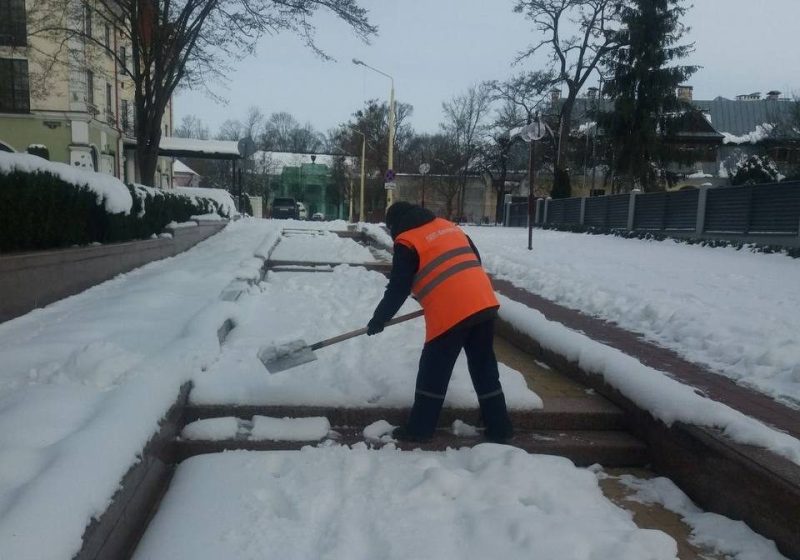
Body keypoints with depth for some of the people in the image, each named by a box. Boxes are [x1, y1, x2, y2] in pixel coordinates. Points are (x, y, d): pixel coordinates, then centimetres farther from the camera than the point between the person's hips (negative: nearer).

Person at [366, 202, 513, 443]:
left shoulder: (406, 242, -1)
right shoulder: (449, 226, 20)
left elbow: (397, 289, -2)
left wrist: (378, 320, 10)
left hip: (450, 312, -7)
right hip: (483, 303, 7)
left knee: (433, 371, 7)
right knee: (485, 368, 15)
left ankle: (419, 428, 15)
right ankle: (500, 428, 22)